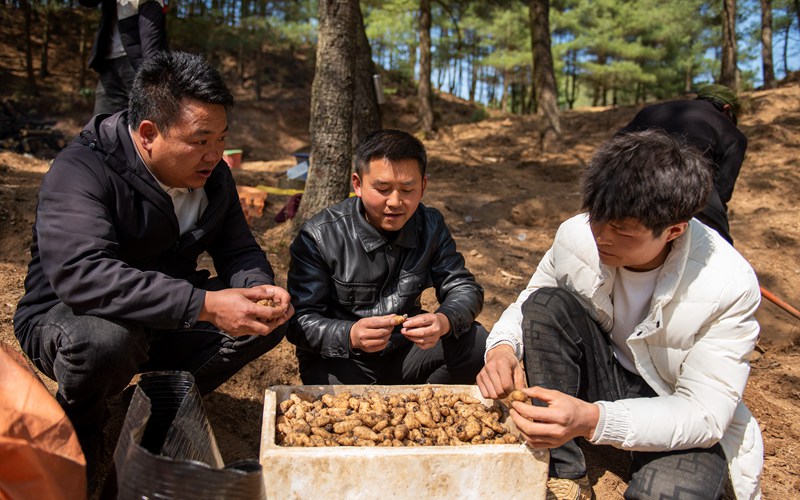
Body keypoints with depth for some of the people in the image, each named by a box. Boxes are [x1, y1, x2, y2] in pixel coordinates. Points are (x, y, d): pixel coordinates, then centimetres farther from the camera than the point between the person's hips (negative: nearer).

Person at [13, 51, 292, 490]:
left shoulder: (212, 174, -3)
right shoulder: (81, 171, -24)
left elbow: (239, 250, 2)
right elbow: (80, 273, -39)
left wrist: (261, 288, -24)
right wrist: (204, 305, -47)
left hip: (172, 316, 6)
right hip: (65, 317, -5)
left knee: (270, 317, -11)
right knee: (108, 336, -40)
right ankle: (77, 429, -5)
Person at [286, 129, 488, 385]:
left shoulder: (431, 226, -2)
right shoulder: (318, 236, -15)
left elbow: (465, 289, -4)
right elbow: (300, 322, -16)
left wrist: (443, 321, -28)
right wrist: (350, 335, -37)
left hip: (405, 354, 4)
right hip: (340, 362, -4)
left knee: (475, 341, -16)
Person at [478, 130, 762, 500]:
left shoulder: (730, 286, -27)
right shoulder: (577, 235, -18)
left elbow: (705, 413, -25)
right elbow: (527, 307, -3)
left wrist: (592, 420, -42)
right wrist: (502, 347, -28)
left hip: (681, 415, -4)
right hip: (603, 373, 4)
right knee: (546, 303, -24)